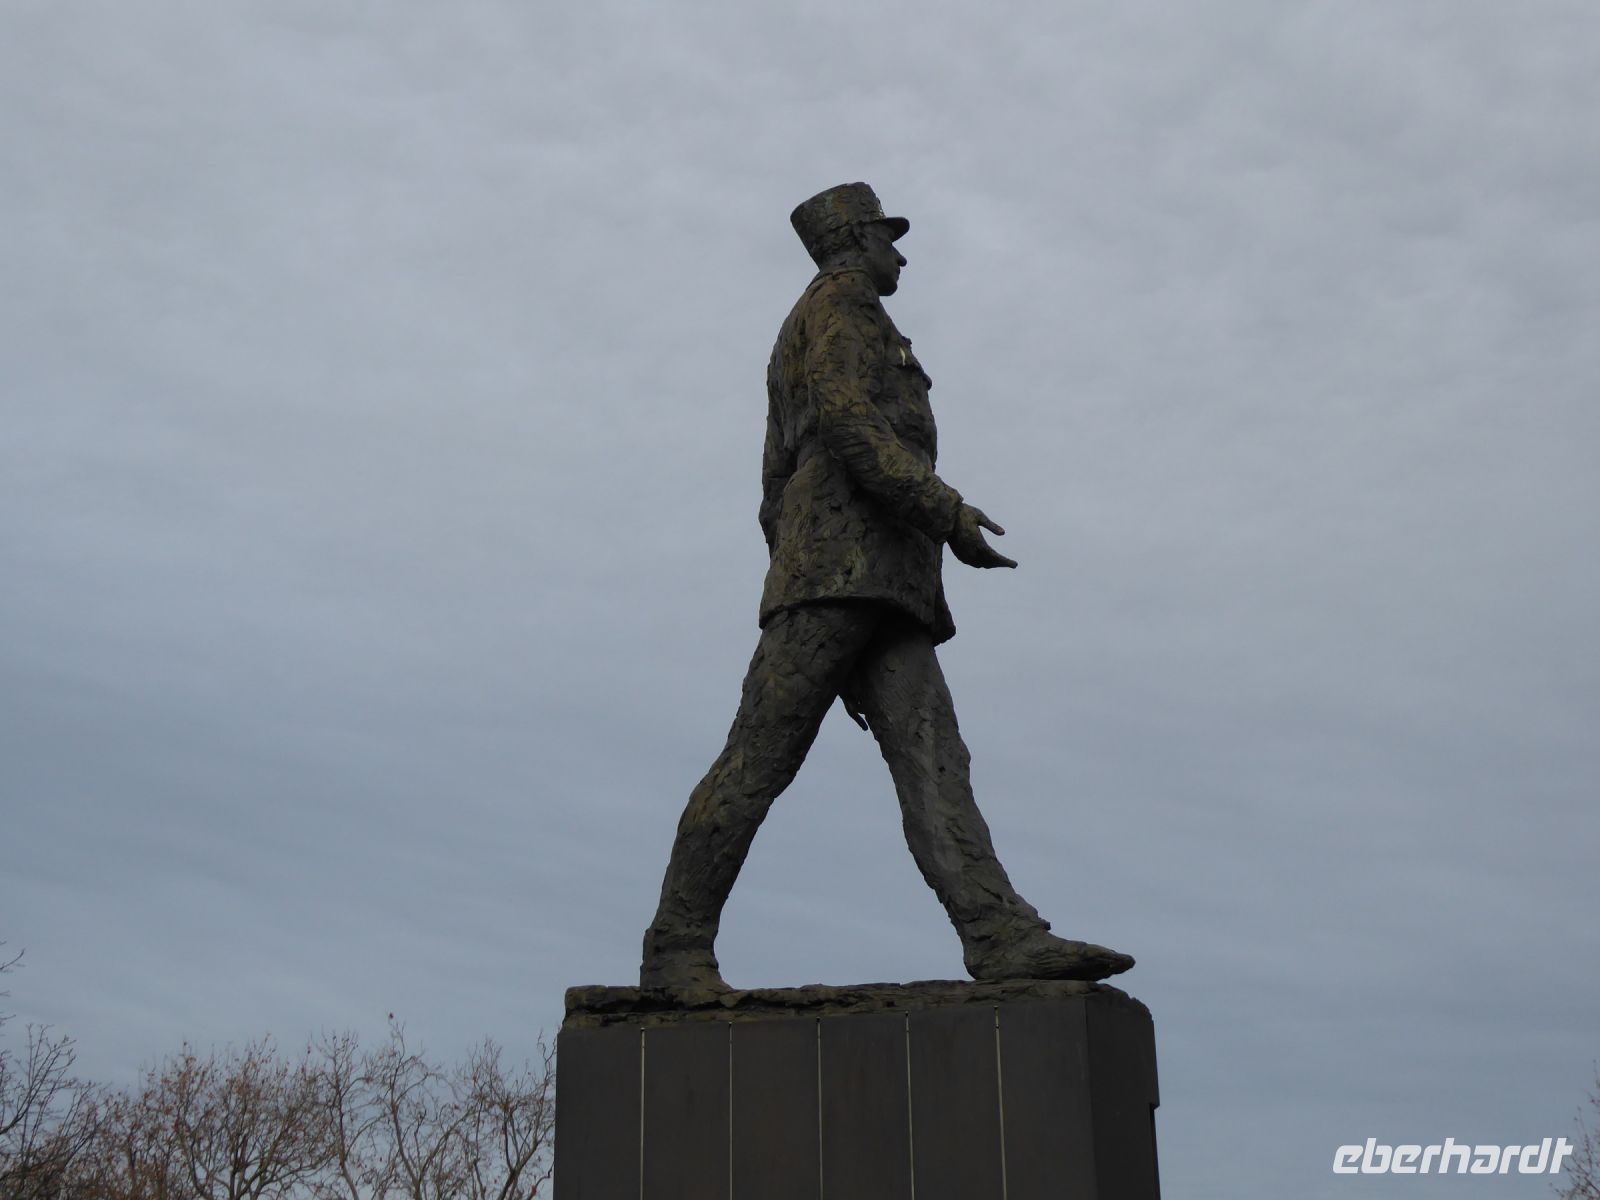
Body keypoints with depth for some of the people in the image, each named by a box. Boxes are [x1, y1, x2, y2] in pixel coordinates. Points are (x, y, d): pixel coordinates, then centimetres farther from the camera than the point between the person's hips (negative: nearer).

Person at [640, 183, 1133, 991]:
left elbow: (776, 494, 30)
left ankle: (1004, 938, -24)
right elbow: (845, 421, -11)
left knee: (931, 758, -10)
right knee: (760, 760, -12)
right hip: (843, 555, -9)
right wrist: (947, 510, -18)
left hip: (884, 593, 9)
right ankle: (676, 950, -10)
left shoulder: (795, 354, 36)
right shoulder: (836, 303, 8)